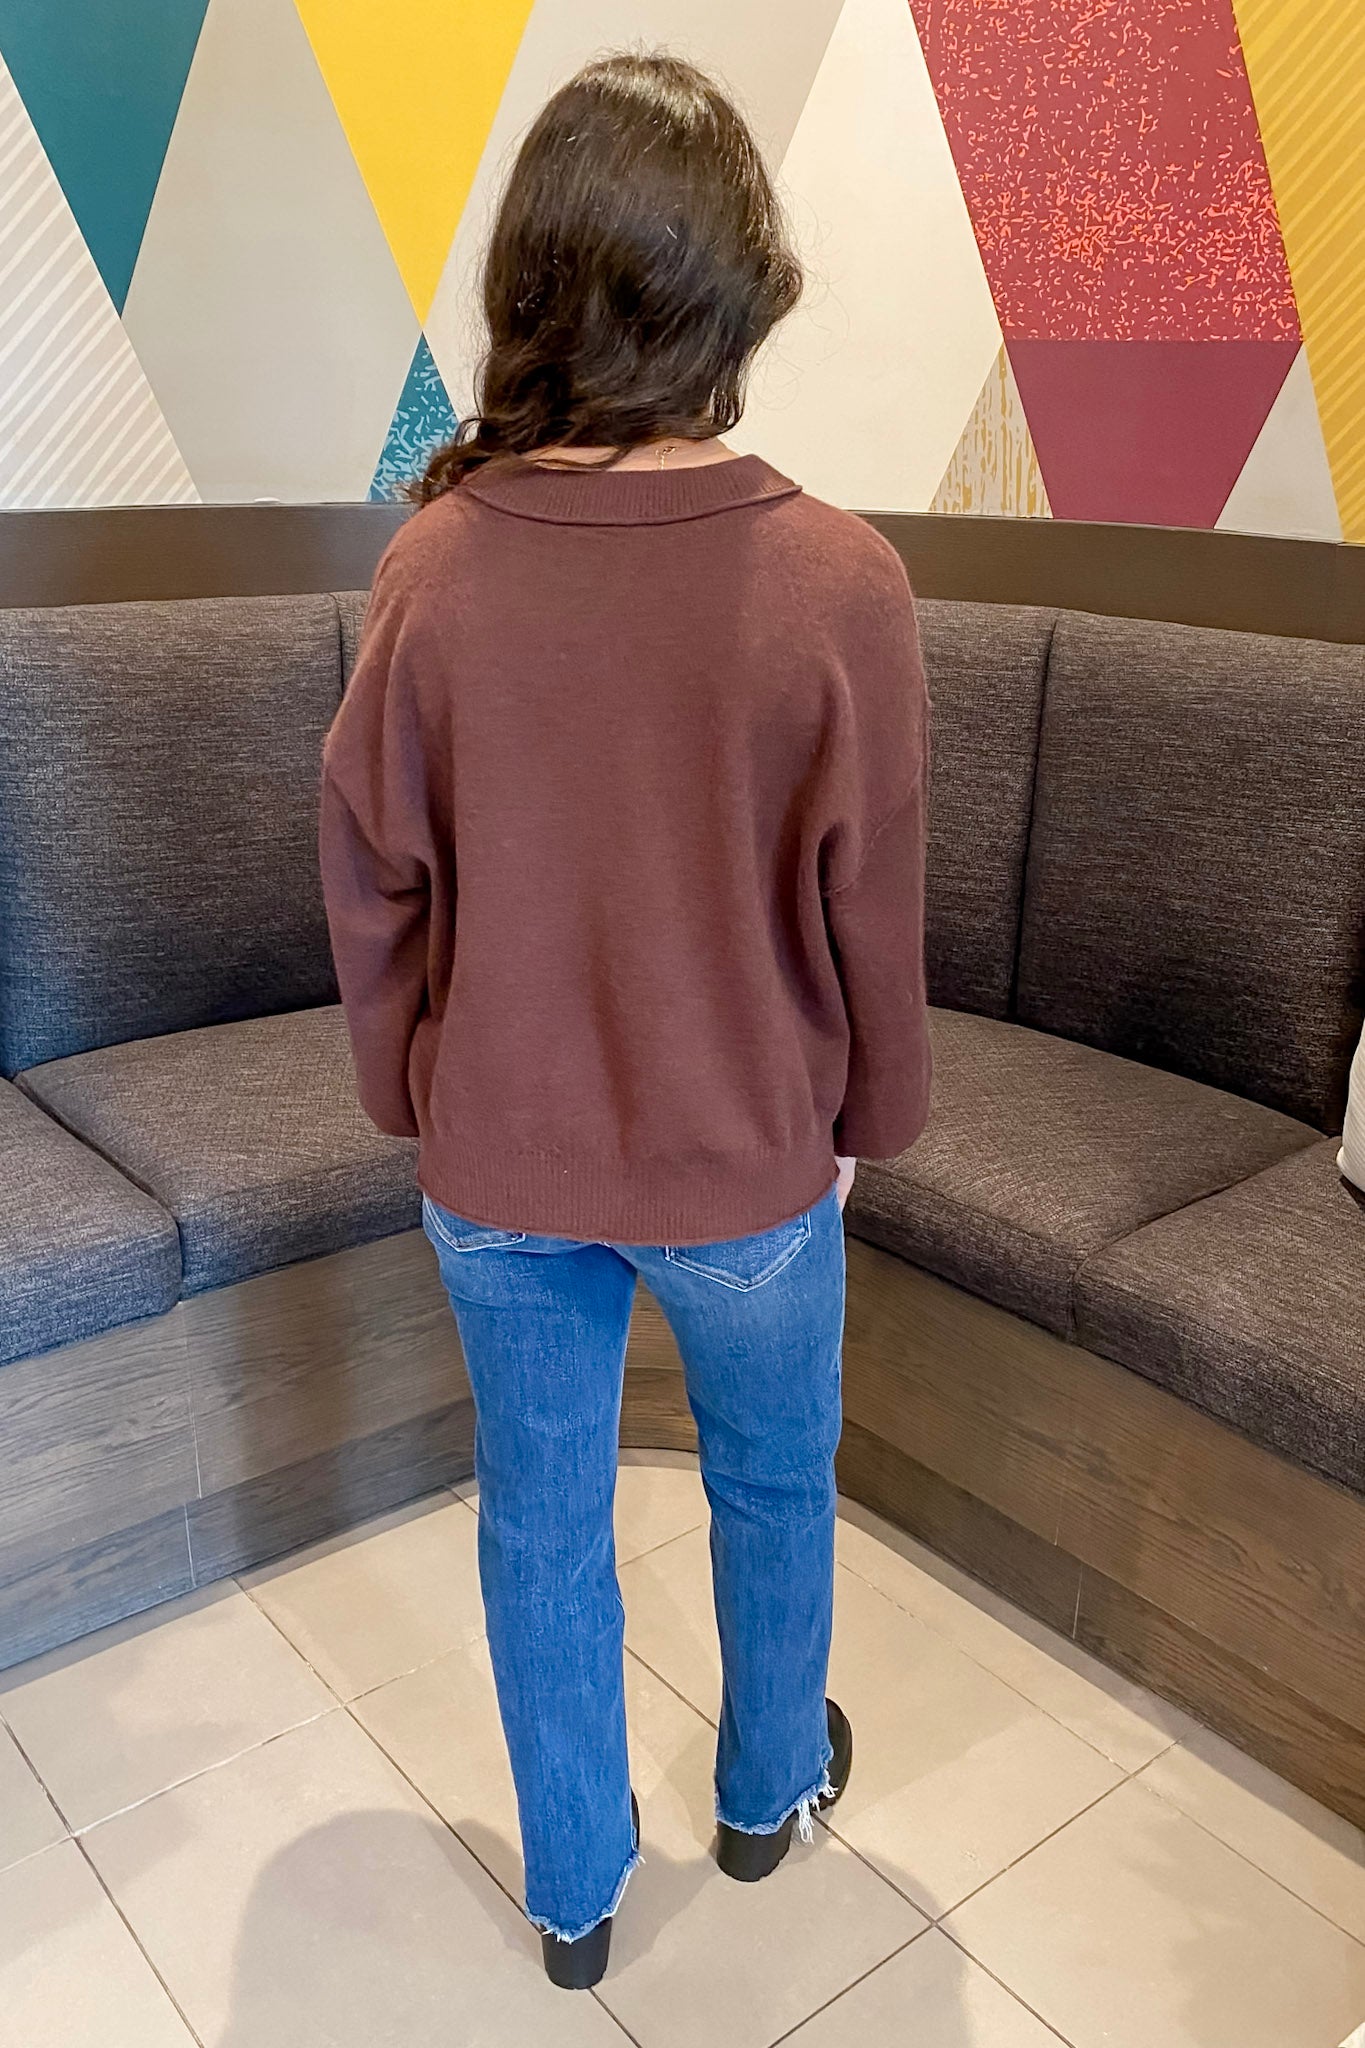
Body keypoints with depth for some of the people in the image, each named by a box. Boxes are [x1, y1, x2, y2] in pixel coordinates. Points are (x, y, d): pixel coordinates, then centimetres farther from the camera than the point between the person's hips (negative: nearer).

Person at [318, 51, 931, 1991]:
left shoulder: (433, 568, -14)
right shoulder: (836, 579, -19)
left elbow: (374, 895, -5)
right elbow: (871, 915, -11)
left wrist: (416, 1104, 11)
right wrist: (864, 1120, 7)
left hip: (501, 1169, 2)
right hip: (748, 1166, -1)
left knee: (541, 1520, 21)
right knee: (776, 1486, 26)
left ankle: (574, 1894, 44)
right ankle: (771, 1789, 52)